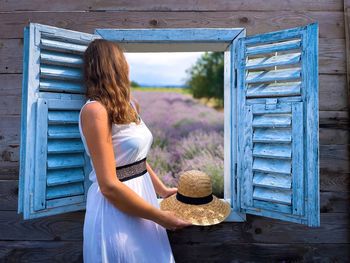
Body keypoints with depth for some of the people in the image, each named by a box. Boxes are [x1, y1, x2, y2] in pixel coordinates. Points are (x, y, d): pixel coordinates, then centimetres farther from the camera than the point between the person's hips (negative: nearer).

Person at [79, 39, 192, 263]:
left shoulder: (127, 106, 6)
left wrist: (163, 190, 15)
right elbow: (110, 186, -22)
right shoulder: (95, 110, -19)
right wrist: (161, 217, -14)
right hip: (118, 212, -8)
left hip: (142, 194, 8)